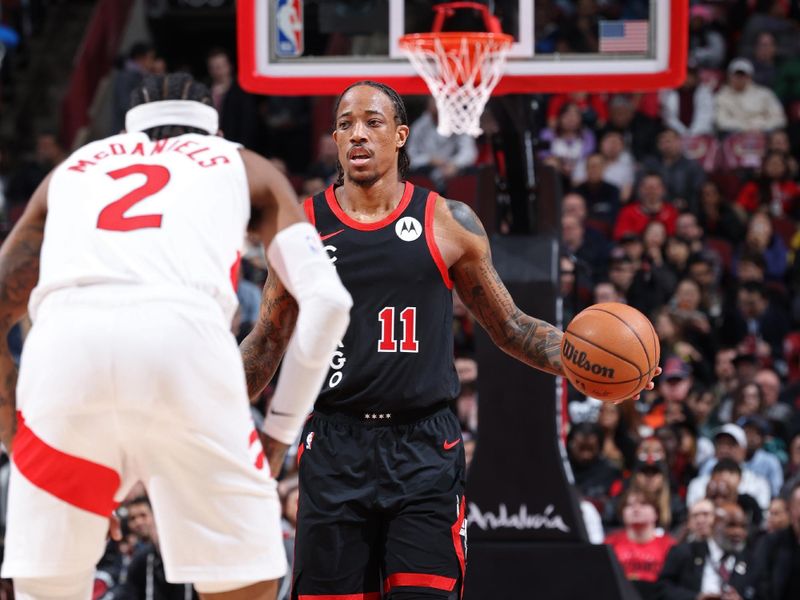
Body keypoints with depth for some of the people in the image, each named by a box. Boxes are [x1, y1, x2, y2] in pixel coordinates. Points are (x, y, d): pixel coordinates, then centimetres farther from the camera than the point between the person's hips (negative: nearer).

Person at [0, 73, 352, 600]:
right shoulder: (244, 166, 32)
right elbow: (326, 299, 17)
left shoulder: (74, 167, 36)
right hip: (186, 336, -2)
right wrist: (279, 431, 22)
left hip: (65, 338, 2)